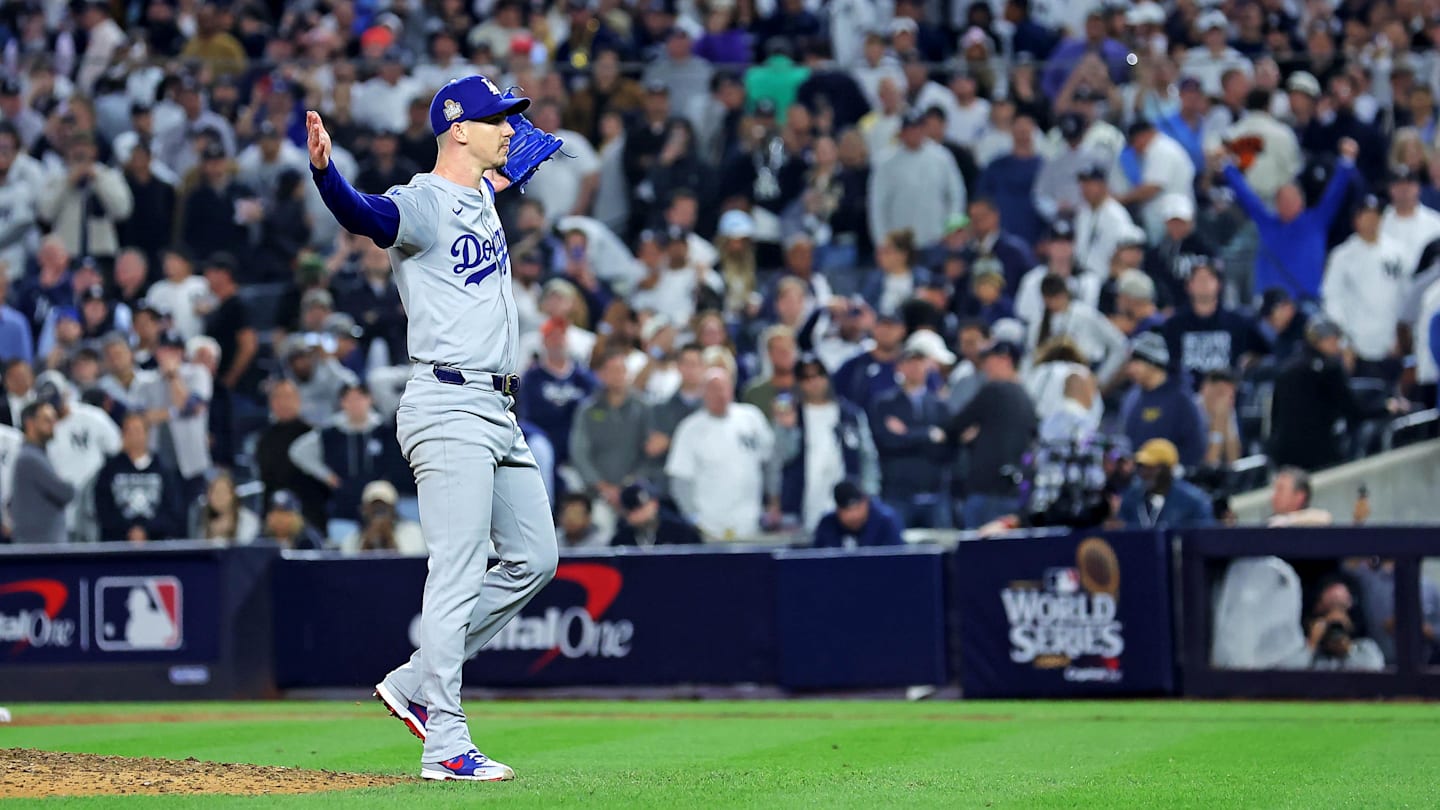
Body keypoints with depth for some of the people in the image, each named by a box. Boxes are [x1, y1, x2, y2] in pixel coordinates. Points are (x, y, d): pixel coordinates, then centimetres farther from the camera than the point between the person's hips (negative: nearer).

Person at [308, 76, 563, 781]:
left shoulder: (480, 194, 15)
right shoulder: (424, 202, -11)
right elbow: (366, 217, -36)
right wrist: (324, 171, -50)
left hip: (499, 414, 10)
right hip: (450, 410, -10)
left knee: (533, 561, 14)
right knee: (457, 575, -11)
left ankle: (415, 683, 18)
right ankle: (445, 745, -10)